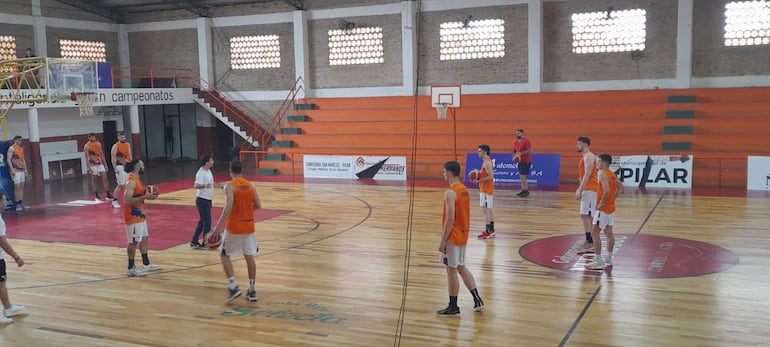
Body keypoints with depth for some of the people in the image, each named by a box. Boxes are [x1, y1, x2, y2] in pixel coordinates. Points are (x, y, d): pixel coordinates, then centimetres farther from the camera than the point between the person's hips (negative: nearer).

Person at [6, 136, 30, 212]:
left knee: (22, 186, 9)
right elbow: (8, 160, -13)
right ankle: (17, 204, -4)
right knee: (17, 187, -8)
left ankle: (21, 203, 15)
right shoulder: (11, 148, -7)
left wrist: (25, 169, 16)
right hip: (15, 171, -8)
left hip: (22, 170, 8)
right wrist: (12, 170, -19)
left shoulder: (21, 148, 16)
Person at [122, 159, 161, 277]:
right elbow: (127, 200, -27)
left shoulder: (136, 179, 11)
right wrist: (144, 197, -28)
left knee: (144, 238, 17)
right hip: (133, 216, -10)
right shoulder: (131, 181, -19)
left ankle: (146, 264, 29)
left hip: (139, 214, 10)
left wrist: (147, 195, 7)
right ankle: (131, 269, 5)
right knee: (133, 241, -3)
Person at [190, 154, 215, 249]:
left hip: (207, 199, 10)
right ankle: (205, 244, 4)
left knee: (202, 221, 15)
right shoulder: (201, 173, -20)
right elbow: (196, 185, -32)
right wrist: (205, 185, -46)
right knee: (207, 221, -4)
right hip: (202, 199, -10)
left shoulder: (208, 171, 9)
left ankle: (194, 242, 23)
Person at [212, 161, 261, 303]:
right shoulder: (250, 185, 5)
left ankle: (233, 286, -2)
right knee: (249, 257, 11)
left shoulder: (230, 186, -11)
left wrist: (218, 226, -22)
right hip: (249, 226, 5)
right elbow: (258, 205, 6)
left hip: (234, 227, -5)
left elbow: (228, 206, -23)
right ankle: (252, 290, 13)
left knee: (224, 255, 10)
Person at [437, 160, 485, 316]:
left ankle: (453, 307, 10)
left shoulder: (450, 193, -20)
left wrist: (442, 241, -18)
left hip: (453, 236, -9)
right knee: (461, 267, 19)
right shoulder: (464, 189, 8)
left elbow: (450, 219, -23)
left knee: (451, 270, 1)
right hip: (463, 234, 9)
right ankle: (477, 300, 19)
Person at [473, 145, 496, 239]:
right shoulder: (487, 161, 13)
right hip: (485, 188, 10)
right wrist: (479, 175, 8)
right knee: (489, 209, 13)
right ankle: (491, 230, 19)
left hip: (486, 189, -10)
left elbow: (490, 177, -24)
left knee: (486, 209, -8)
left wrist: (479, 180, -22)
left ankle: (488, 231, -7)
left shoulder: (487, 162, -18)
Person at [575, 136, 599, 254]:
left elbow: (587, 173, -20)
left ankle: (589, 242, -11)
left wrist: (580, 190, -24)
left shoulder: (588, 156, -12)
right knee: (588, 216, 11)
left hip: (589, 190, -10)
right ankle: (590, 242, 15)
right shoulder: (585, 157, 20)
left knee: (585, 215, -12)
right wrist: (580, 189, 23)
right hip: (587, 189, 10)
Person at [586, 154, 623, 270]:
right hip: (611, 207, 10)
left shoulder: (602, 175, -18)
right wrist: (613, 198, 14)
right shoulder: (612, 174, 11)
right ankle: (609, 259, 21)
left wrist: (601, 203, -20)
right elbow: (620, 187, 21)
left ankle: (598, 261, -6)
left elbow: (606, 191, -31)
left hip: (603, 208, -9)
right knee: (609, 232, 14)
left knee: (595, 232, -5)